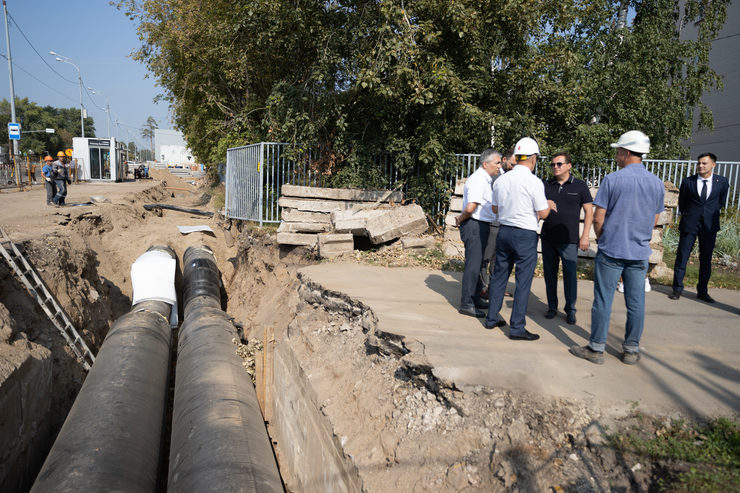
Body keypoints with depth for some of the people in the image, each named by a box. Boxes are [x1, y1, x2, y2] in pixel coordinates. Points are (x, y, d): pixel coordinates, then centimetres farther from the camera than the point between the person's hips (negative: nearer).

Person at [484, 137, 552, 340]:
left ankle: (492, 318, 25)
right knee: (523, 281, 1)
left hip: (504, 231, 6)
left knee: (499, 275, 15)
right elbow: (543, 213, -9)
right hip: (525, 235, -6)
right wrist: (549, 205, 12)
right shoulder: (534, 182, -14)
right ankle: (517, 327, 5)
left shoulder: (501, 180, 4)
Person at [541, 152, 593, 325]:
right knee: (549, 273, 8)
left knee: (570, 274, -1)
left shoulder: (580, 186, 1)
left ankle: (570, 310, 11)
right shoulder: (546, 185, 9)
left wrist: (585, 236, -5)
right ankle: (552, 307, 20)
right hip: (548, 238, 3)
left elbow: (589, 212, 2)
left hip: (569, 239, -3)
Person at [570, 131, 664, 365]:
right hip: (640, 252, 5)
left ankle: (596, 348, 10)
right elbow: (654, 221, 13)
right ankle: (631, 350, 20)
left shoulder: (612, 179, -11)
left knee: (603, 300, 3)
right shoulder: (657, 183, 5)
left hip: (611, 251, -4)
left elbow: (598, 218, -9)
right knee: (636, 302, 10)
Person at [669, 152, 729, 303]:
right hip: (689, 224, -1)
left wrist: (711, 214, 13)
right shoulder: (687, 182, 0)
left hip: (710, 226, 1)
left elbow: (722, 202, 16)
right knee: (682, 256, -1)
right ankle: (677, 289, 9)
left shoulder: (722, 182, 2)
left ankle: (702, 291, 18)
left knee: (706, 259, 8)